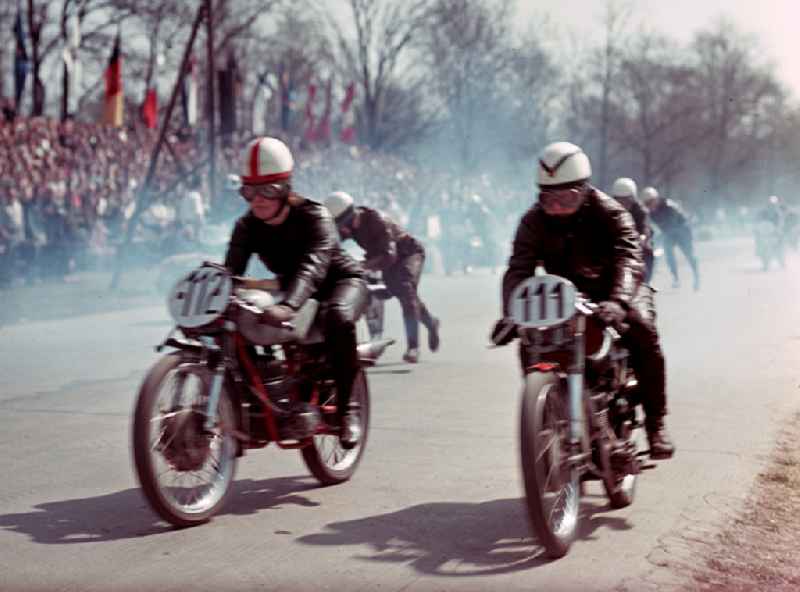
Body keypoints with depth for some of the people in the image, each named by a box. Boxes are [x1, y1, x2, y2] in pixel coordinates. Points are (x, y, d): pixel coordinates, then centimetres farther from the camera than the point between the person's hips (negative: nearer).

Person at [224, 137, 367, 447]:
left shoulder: (313, 216, -28)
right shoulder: (247, 226, -10)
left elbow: (313, 266, -45)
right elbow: (232, 270, -20)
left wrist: (287, 305, -64)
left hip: (340, 279, -6)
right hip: (289, 286, 6)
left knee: (338, 318, -41)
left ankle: (346, 407, -25)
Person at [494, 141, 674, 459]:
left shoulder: (609, 213, -16)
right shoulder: (534, 221, -6)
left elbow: (628, 259, -32)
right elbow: (519, 268, -16)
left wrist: (618, 301, -53)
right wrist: (511, 312, -36)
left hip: (611, 289, -3)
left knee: (643, 331, -29)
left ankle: (656, 423, -17)